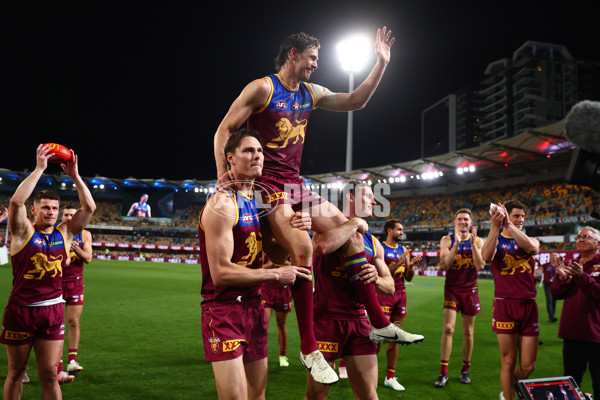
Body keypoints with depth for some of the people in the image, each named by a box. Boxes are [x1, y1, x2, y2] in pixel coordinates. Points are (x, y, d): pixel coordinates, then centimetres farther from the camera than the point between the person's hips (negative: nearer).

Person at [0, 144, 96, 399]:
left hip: (53, 311, 2)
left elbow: (89, 208, -3)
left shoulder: (64, 233, 4)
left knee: (50, 374, 3)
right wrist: (39, 169, -20)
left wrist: (75, 176, -8)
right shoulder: (23, 231, -4)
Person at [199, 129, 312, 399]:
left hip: (254, 307, 8)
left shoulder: (259, 201, 10)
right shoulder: (223, 204, -16)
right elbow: (220, 272, -22)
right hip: (224, 309, -8)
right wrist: (276, 274, -16)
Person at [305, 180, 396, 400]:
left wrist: (376, 278, -9)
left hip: (358, 321, 6)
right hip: (326, 320, -5)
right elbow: (323, 245, -31)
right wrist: (354, 223, -17)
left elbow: (390, 286, 14)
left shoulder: (372, 242, 13)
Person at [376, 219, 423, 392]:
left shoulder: (403, 250, 13)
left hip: (400, 295, 6)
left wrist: (411, 265, -5)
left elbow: (408, 278, 13)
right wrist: (399, 263, -21)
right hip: (384, 294, -6)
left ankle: (390, 377, 14)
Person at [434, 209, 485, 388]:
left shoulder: (477, 241, 2)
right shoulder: (447, 240, 1)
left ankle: (465, 370, 21)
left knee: (468, 331, 8)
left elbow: (480, 266, -11)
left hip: (470, 290, 1)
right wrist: (456, 243, -19)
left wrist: (472, 243, -19)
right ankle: (443, 372, -6)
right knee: (448, 328, -10)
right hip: (452, 289, -1)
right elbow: (444, 265, -13)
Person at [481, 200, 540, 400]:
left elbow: (532, 248, -14)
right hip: (504, 306, -3)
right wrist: (495, 226, -21)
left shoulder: (530, 239, 12)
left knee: (528, 366, 6)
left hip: (528, 306, 3)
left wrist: (508, 225, -21)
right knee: (509, 361, 1)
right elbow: (486, 256, -18)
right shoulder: (496, 239, 6)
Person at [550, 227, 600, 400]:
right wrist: (561, 278, -12)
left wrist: (582, 277, -27)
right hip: (572, 333, 5)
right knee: (571, 382, 16)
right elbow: (555, 293, 7)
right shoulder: (572, 265, 13)